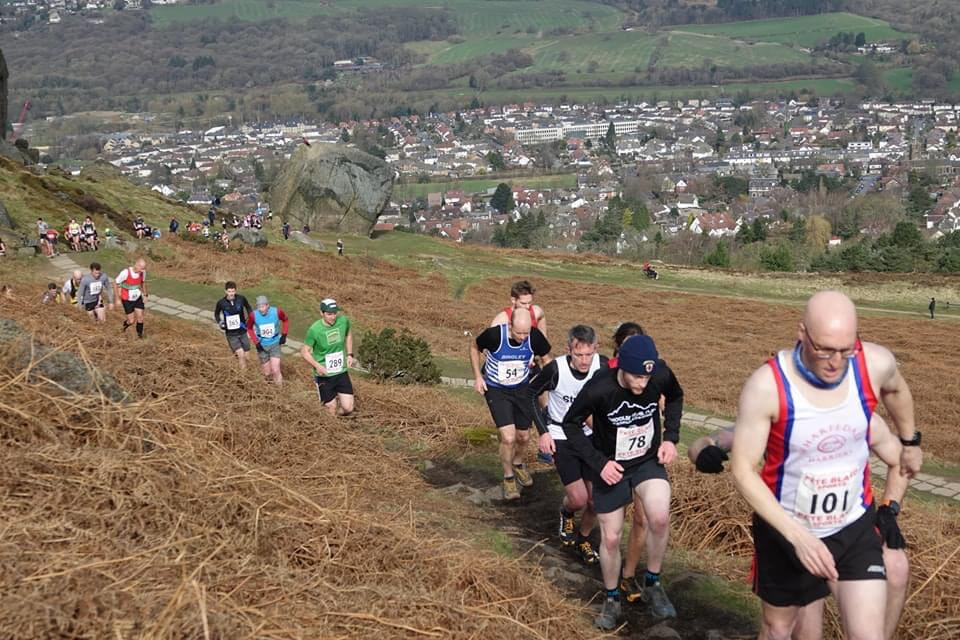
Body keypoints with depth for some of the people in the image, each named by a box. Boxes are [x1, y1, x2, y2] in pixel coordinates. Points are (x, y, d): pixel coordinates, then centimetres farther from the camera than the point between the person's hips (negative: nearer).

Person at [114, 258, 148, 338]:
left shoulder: (143, 272, -13)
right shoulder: (125, 273, -28)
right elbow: (115, 284, -13)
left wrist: (145, 295, 11)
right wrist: (118, 299, -10)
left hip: (138, 298, 4)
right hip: (127, 300, -4)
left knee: (140, 317, 1)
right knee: (132, 321, -1)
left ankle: (140, 334, 24)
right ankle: (125, 324, 35)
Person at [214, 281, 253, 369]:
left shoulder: (241, 299, -9)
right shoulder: (221, 303, -10)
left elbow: (249, 308, 12)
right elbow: (216, 314, 11)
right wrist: (220, 322, -5)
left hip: (243, 332, 2)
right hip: (231, 334, -2)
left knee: (245, 356, 7)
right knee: (241, 354, -16)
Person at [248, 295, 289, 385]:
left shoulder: (277, 312, -18)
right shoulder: (254, 315, -18)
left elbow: (286, 320, 5)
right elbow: (249, 328, 3)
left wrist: (284, 335, -2)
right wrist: (256, 342, -5)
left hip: (275, 344, -1)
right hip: (262, 346, 1)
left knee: (275, 370, -14)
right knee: (267, 373, 6)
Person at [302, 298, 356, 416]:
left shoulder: (344, 321, -9)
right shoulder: (314, 330, -20)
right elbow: (304, 351, -11)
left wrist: (349, 354, 4)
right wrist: (317, 365, -26)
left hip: (342, 372, 3)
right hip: (324, 375, -3)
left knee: (348, 408, -2)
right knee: (331, 412, 4)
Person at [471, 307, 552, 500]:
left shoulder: (535, 337, -22)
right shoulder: (494, 335, -28)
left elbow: (546, 357, 1)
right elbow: (474, 347, -6)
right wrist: (478, 376, -9)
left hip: (522, 389, 3)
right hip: (496, 390, -3)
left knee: (523, 437, 13)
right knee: (508, 438, -14)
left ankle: (518, 464, 47)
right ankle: (508, 478, 12)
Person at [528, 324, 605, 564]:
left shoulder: (603, 366, -17)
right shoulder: (556, 369, -25)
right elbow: (532, 394, -6)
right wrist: (543, 432, -9)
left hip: (591, 436, 3)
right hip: (561, 438, -3)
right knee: (578, 499, -10)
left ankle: (583, 538, 30)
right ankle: (566, 512, 27)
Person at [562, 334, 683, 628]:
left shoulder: (661, 375, -22)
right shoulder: (599, 389, -29)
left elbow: (675, 398, 4)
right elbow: (571, 424, -12)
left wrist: (671, 437, -7)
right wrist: (599, 462, -18)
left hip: (649, 461, 1)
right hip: (610, 468, -1)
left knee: (660, 518, -25)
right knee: (610, 538, 6)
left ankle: (652, 585, 0)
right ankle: (611, 600, 33)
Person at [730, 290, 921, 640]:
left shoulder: (876, 364, -17)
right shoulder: (766, 386, -28)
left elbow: (896, 390, 9)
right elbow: (743, 470, -23)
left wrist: (910, 442, 25)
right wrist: (798, 536, -30)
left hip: (855, 527, 2)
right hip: (784, 530, -1)